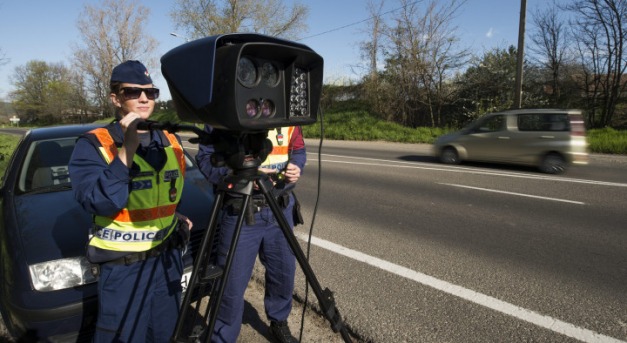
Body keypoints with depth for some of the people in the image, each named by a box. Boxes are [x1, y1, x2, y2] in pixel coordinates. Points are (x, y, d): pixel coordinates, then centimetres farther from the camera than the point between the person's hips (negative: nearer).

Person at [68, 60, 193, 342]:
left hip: (168, 258, 5)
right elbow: (99, 203, -28)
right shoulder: (92, 145, -12)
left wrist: (176, 218, 5)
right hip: (123, 266, -5)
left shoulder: (170, 142, 4)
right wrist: (128, 148, -30)